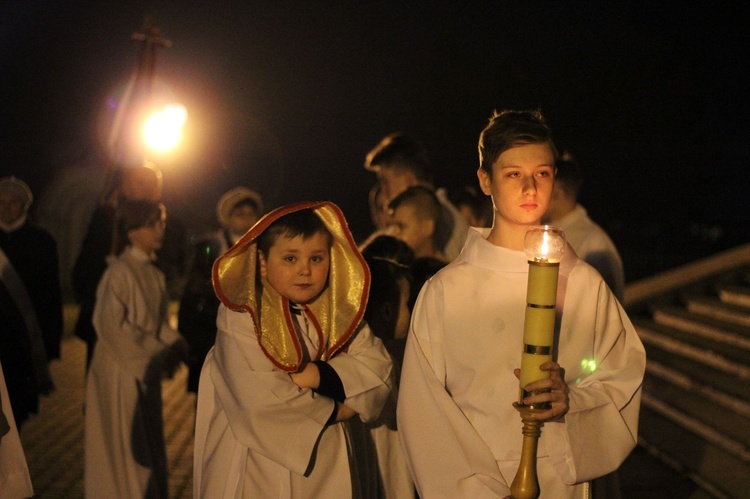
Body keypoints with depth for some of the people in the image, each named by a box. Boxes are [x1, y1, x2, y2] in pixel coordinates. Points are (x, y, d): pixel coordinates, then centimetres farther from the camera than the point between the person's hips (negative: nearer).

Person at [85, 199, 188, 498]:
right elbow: (110, 325, -19)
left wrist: (173, 347, -6)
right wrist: (150, 358, -15)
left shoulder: (154, 275, 9)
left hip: (145, 373, 8)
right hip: (121, 373, -7)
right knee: (124, 444, 1)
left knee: (148, 446, 13)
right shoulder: (120, 272, -15)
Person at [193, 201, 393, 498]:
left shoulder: (339, 314, 4)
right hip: (262, 471, -5)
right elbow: (260, 399, -24)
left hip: (331, 469, 5)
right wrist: (333, 410, -12)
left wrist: (319, 374, -21)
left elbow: (378, 369, -7)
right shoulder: (241, 318, -14)